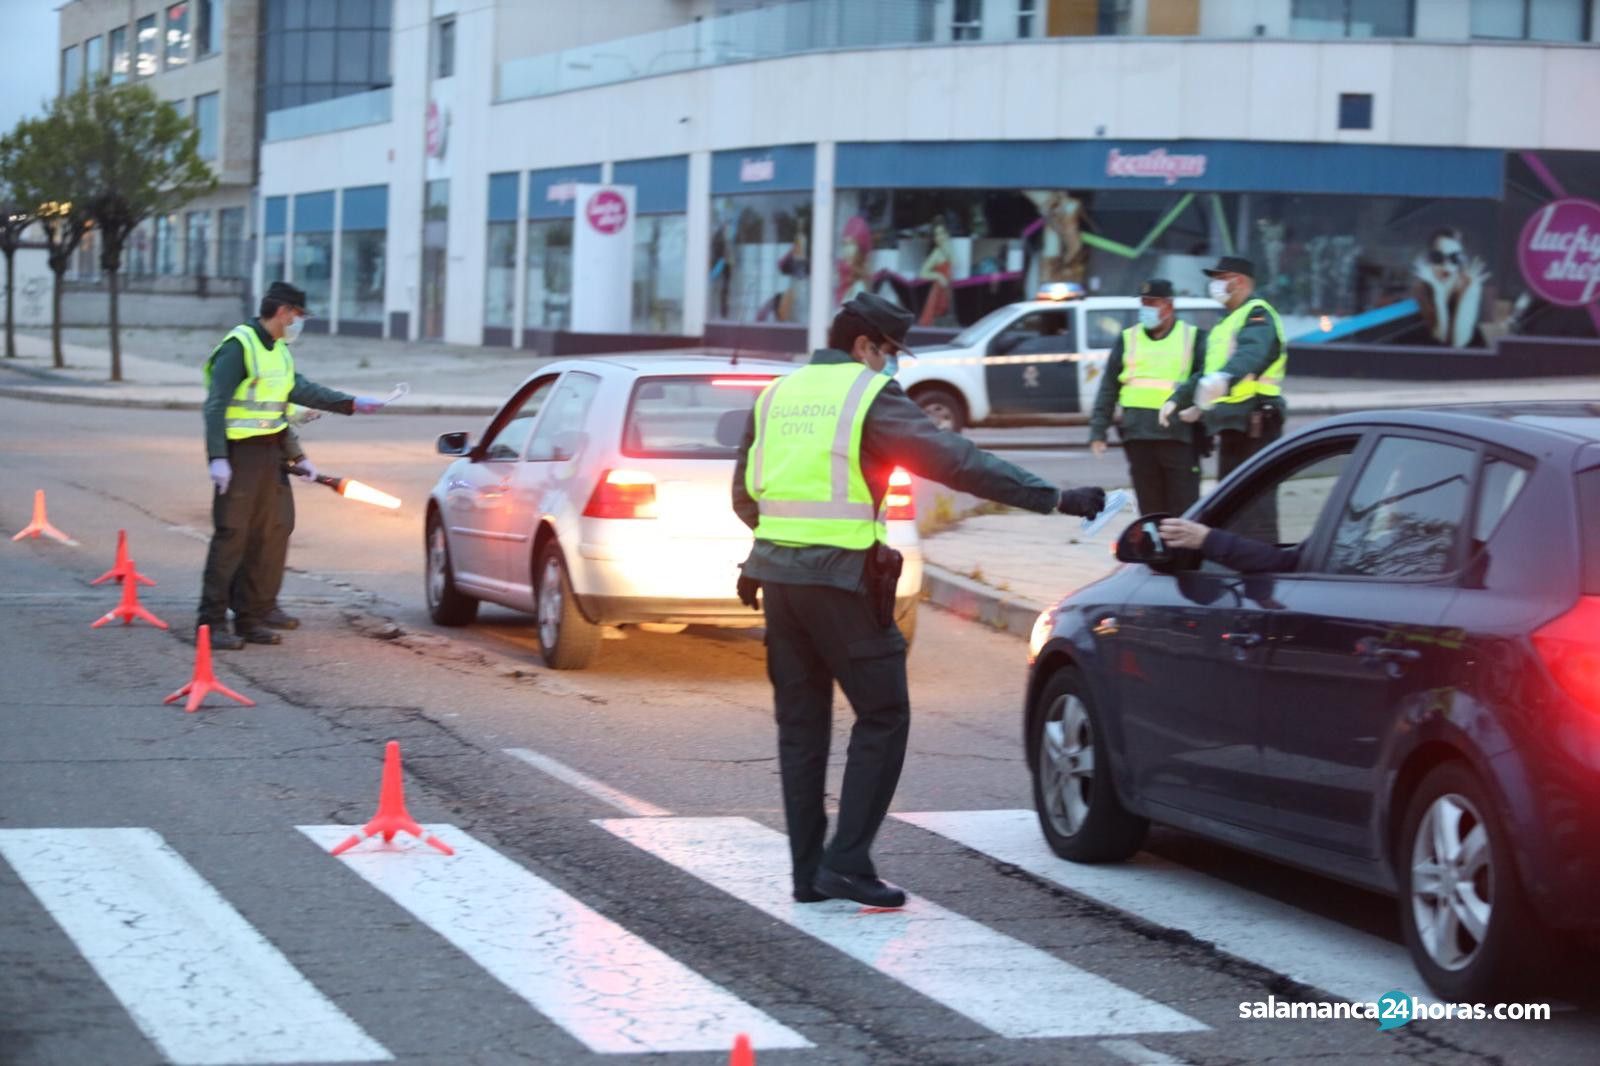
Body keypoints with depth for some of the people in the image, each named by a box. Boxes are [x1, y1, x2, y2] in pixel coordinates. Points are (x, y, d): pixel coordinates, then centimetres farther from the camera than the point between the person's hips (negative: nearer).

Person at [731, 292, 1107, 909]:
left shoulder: (776, 396, 15)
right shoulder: (870, 396, -5)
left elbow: (744, 496, 19)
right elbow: (958, 462, -13)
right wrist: (1054, 499, -15)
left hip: (777, 576, 7)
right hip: (840, 578, -7)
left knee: (800, 724, 12)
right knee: (882, 717, 2)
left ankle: (808, 871, 14)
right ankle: (847, 862, -5)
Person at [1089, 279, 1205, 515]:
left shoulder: (1193, 338, 7)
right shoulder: (1128, 340, 14)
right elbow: (1108, 389, 13)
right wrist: (1098, 431, 7)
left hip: (1179, 435, -2)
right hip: (1139, 436, 2)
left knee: (1184, 508, -4)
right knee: (1150, 508, 5)